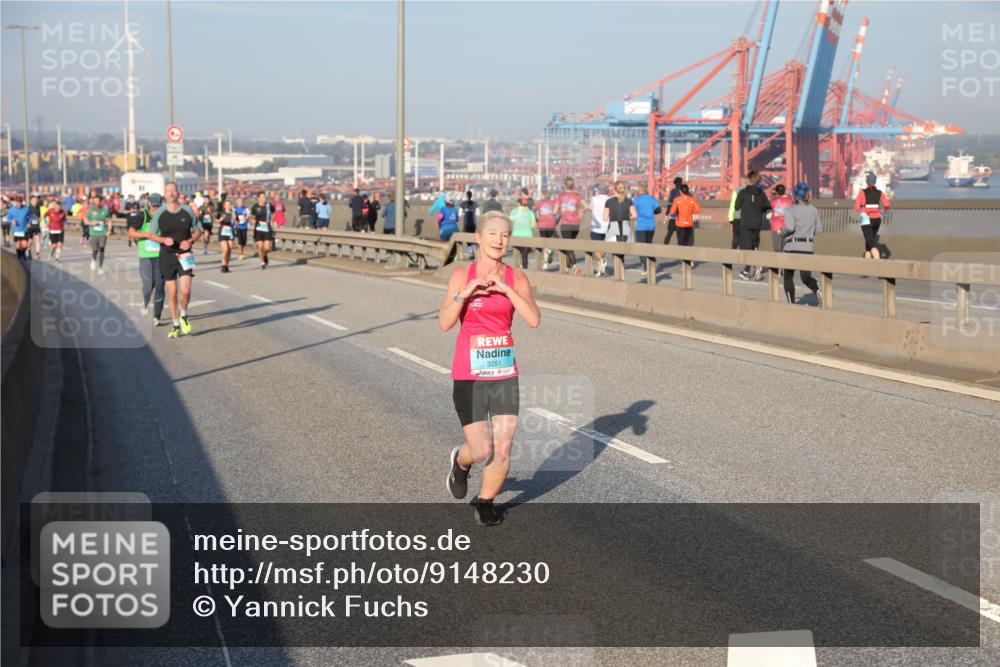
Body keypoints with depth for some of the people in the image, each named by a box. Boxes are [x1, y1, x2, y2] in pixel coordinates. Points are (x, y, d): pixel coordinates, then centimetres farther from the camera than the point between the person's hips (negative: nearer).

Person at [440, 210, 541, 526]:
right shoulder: (462, 275, -3)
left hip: (505, 372, 2)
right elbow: (445, 323, -11)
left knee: (503, 450, -1)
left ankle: (485, 501, 25)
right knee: (482, 450, -6)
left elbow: (534, 320, -13)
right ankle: (461, 461, 30)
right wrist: (464, 293, -24)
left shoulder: (517, 278, 0)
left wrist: (506, 289, -20)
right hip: (469, 373, -2)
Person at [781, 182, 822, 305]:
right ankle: (817, 290, -26)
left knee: (788, 277, 14)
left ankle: (791, 303, 11)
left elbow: (789, 227, -22)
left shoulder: (790, 210, -9)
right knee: (806, 277, 6)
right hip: (808, 247, 4)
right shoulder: (813, 210, 7)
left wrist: (782, 232, -2)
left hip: (792, 246, -4)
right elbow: (818, 229, 10)